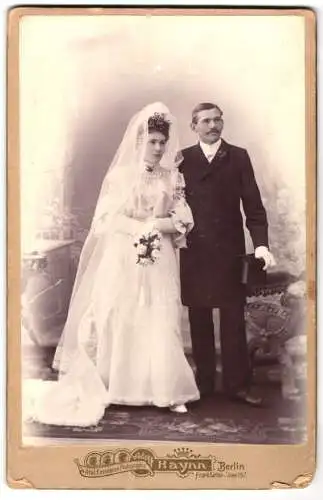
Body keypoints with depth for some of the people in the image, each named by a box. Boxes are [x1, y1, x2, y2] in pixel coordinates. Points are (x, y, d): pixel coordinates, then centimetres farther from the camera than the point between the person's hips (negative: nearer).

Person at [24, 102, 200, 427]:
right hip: (123, 262, -2)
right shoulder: (121, 174, 1)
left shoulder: (172, 178, 7)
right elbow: (109, 219, -6)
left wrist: (154, 225, -13)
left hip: (159, 263, 2)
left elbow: (184, 220, 2)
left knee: (160, 325, 0)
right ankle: (112, 388, 13)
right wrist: (144, 227, -12)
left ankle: (166, 391, 7)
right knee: (119, 323, 2)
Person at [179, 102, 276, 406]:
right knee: (199, 321, 8)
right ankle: (204, 381, 19)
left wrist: (261, 244, -11)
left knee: (233, 320, 2)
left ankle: (237, 384, 11)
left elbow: (253, 204, 0)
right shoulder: (183, 159, 7)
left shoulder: (238, 157, 5)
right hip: (194, 252, 1)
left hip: (229, 251, -1)